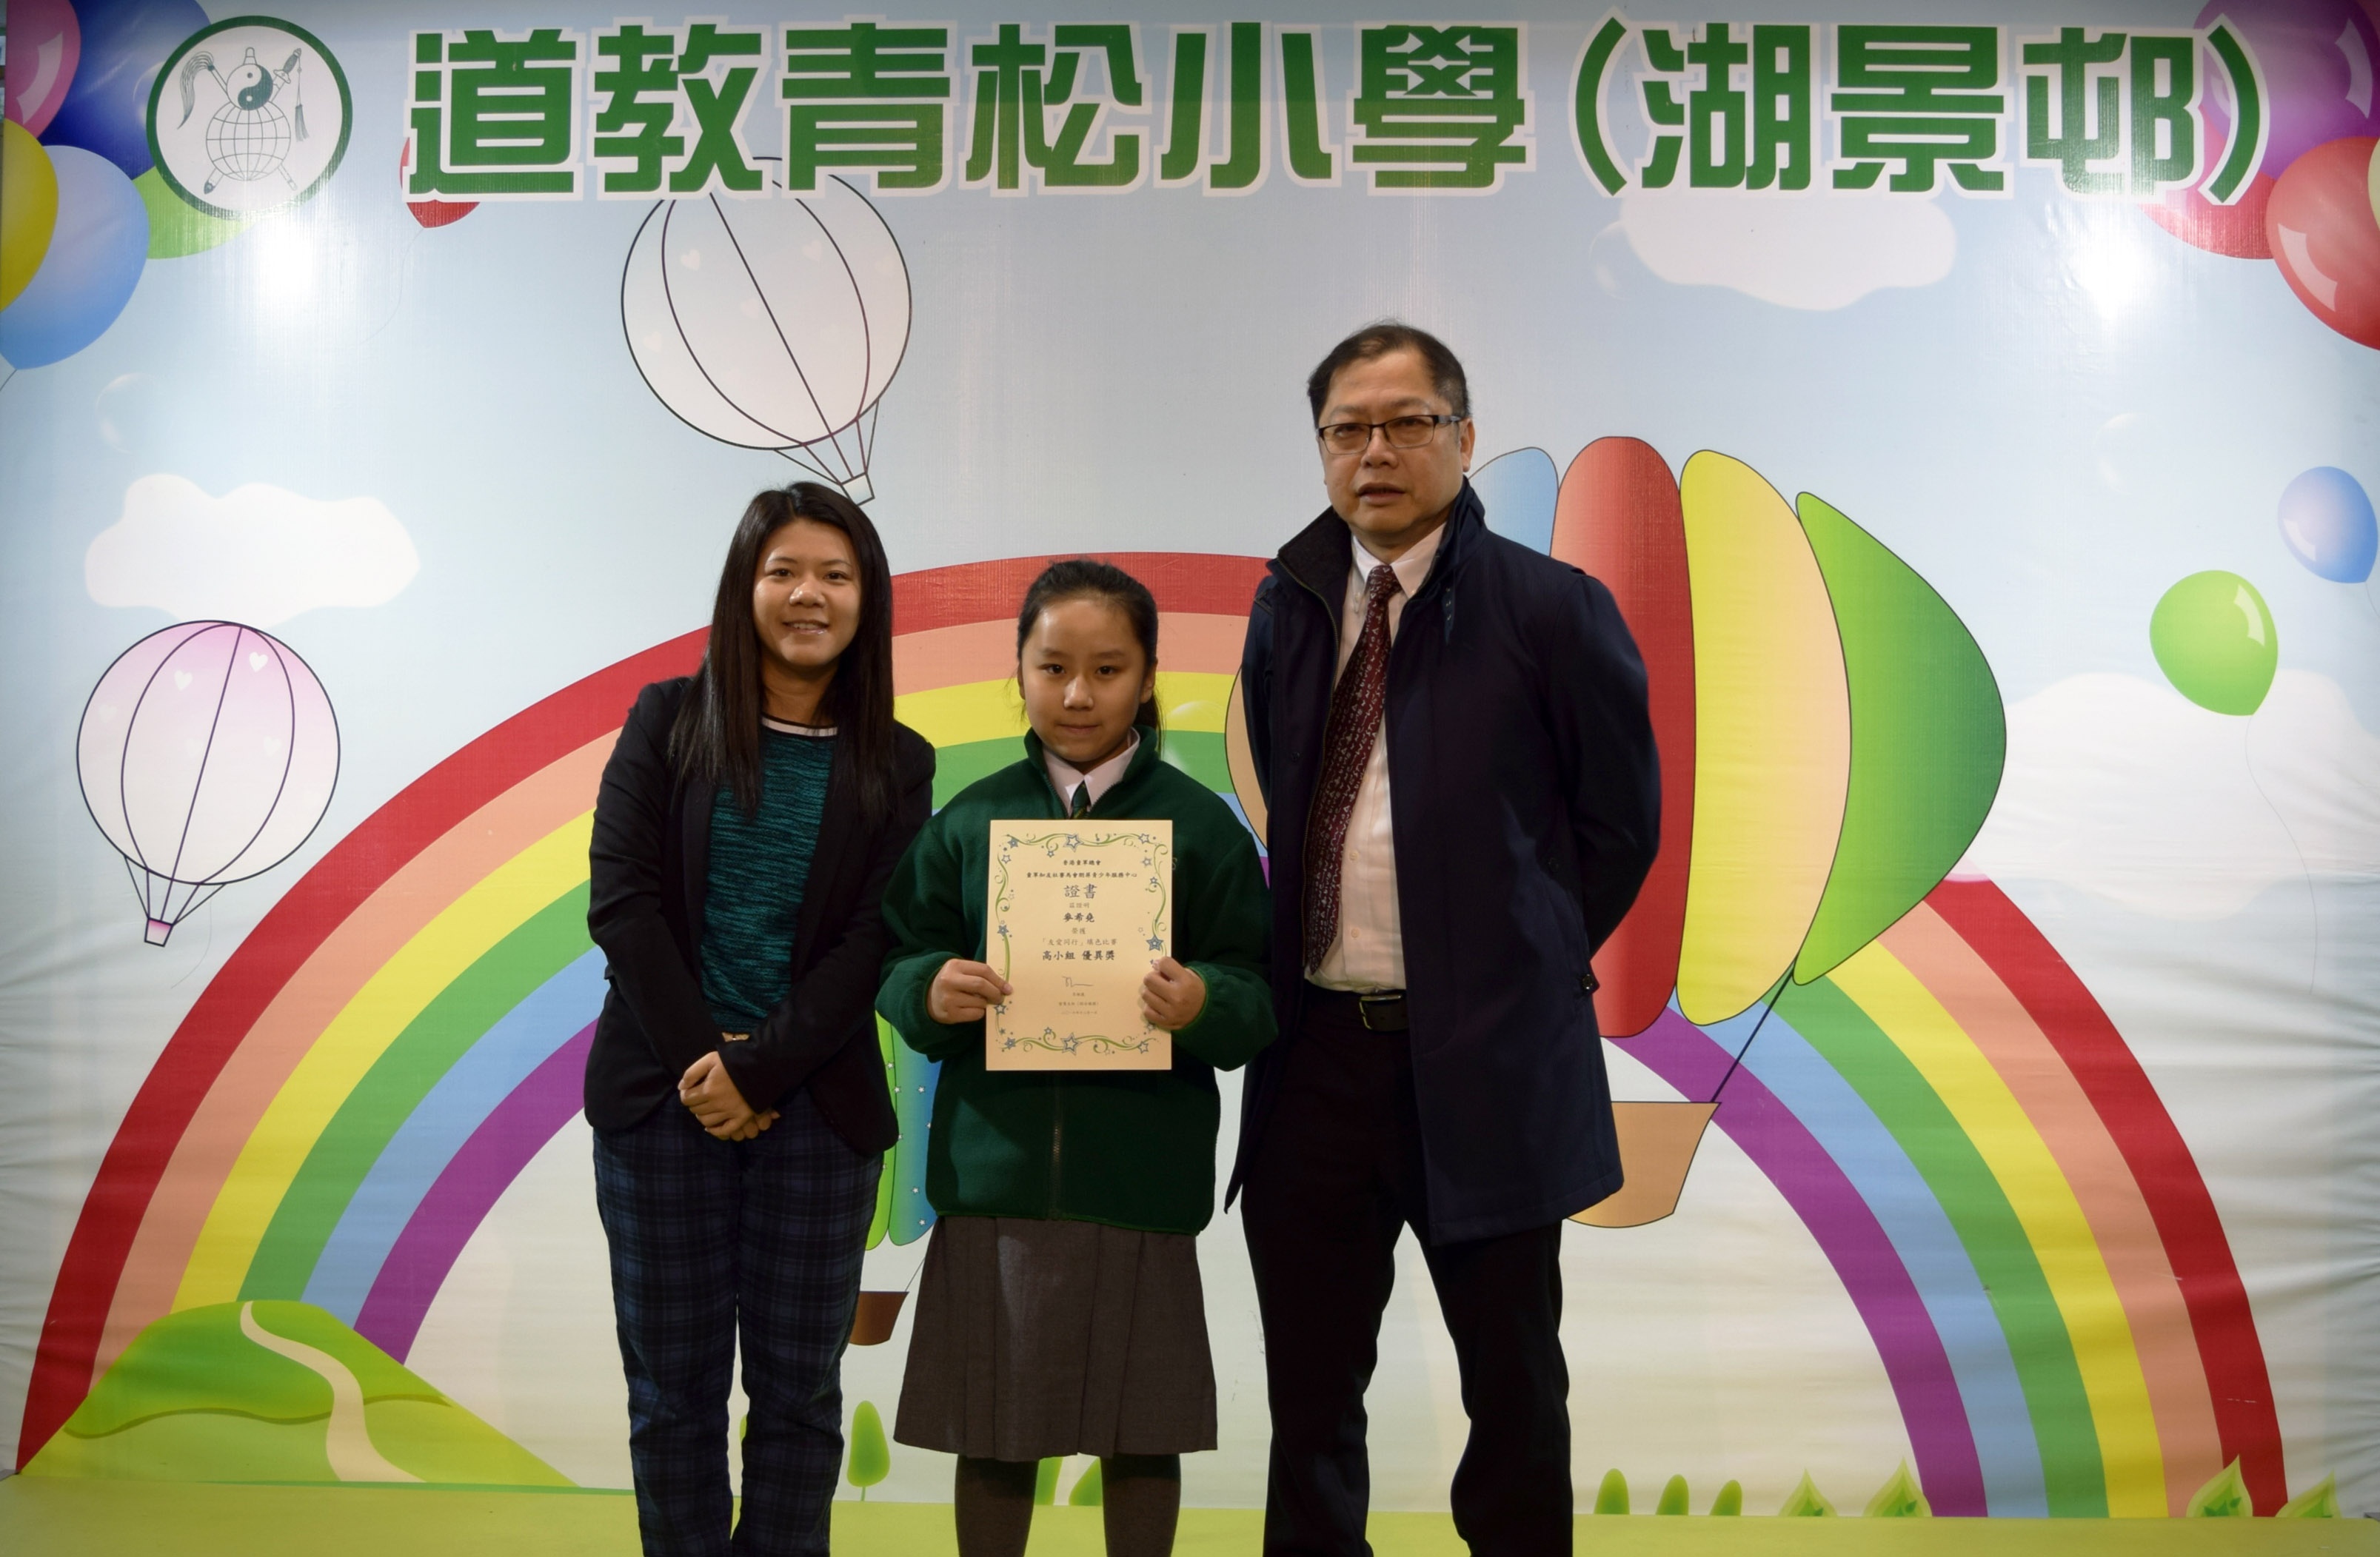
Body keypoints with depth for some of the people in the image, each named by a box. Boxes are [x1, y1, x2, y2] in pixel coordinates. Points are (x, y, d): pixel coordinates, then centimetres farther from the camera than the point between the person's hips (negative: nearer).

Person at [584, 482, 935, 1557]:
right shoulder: (667, 722, 3)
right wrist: (697, 1060, -12)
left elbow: (873, 941, -4)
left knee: (798, 1386, 7)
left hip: (817, 1105, 0)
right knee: (674, 1383, 8)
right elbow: (621, 899, -4)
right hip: (661, 1094, 0)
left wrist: (758, 1068, -14)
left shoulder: (896, 765, 3)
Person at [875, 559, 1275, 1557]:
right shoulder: (968, 821, 4)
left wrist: (1204, 1003, -25)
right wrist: (931, 992, -18)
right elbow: (898, 969, 4)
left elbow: (1259, 996, -4)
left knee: (1140, 1436, 10)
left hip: (1140, 1177, -1)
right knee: (990, 1434, 11)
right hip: (995, 1168, 2)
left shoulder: (1199, 824, -1)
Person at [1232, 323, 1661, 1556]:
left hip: (1485, 1057, -4)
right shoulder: (1291, 602, 7)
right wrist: (1293, 953, 8)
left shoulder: (1553, 609, -6)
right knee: (1310, 1394, 14)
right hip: (1315, 1051, 4)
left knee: (1514, 1387, 12)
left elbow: (1621, 818, 0)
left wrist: (1529, 964, 0)